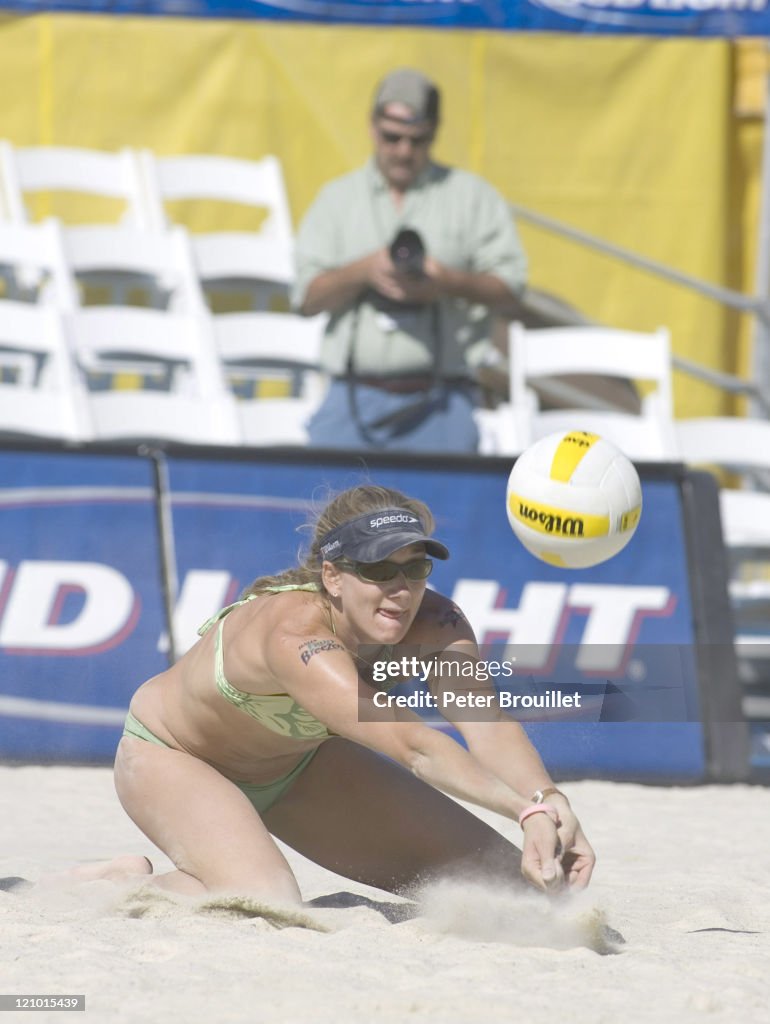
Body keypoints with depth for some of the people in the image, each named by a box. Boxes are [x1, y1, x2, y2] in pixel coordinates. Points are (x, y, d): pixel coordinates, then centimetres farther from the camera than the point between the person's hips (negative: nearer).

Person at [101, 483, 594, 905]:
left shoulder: (433, 623, -25)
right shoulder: (294, 637, -43)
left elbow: (486, 722, -42)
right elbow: (415, 747, -55)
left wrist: (546, 803, -62)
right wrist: (528, 808, -67)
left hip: (294, 761, 7)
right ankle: (129, 885, -3)